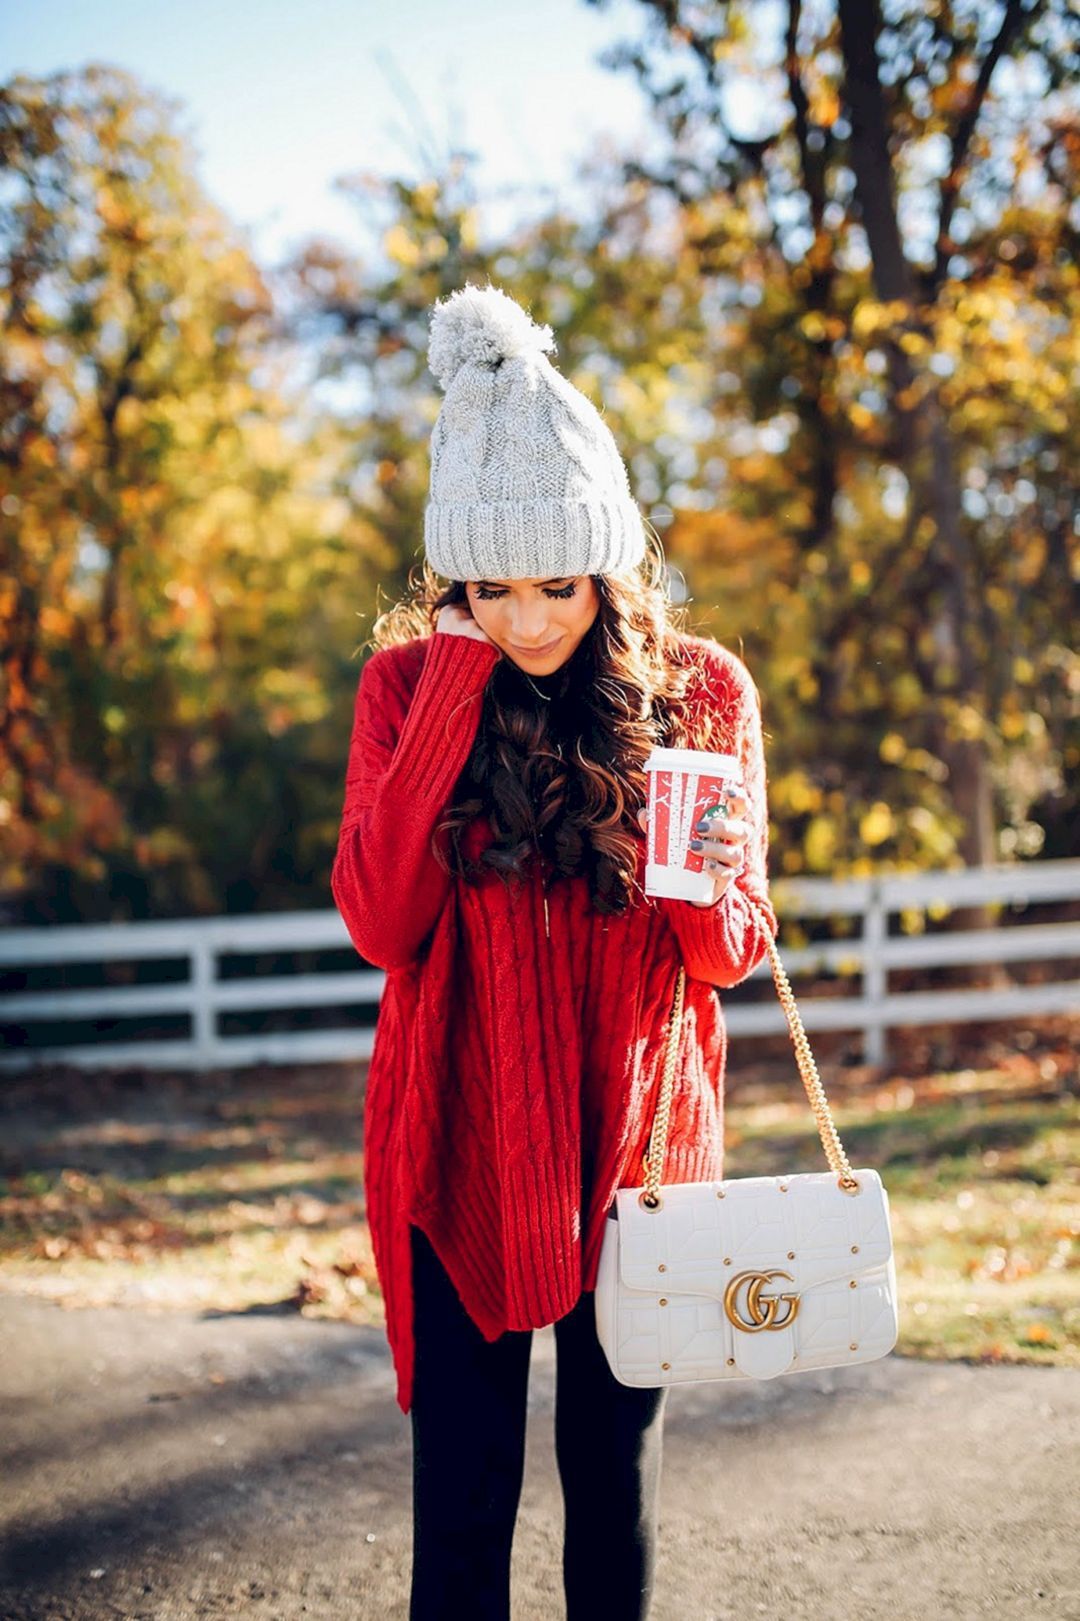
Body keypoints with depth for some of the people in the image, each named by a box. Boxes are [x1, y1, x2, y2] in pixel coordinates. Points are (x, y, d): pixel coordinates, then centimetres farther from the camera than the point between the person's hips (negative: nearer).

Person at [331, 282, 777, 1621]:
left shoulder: (701, 692, -3)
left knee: (615, 1481, 12)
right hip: (458, 1148, 0)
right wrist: (455, 689, -18)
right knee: (462, 1498, 3)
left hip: (635, 1145, 1)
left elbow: (735, 953, 0)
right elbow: (380, 924, -15)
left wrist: (705, 895, -24)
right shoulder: (407, 681, -4)